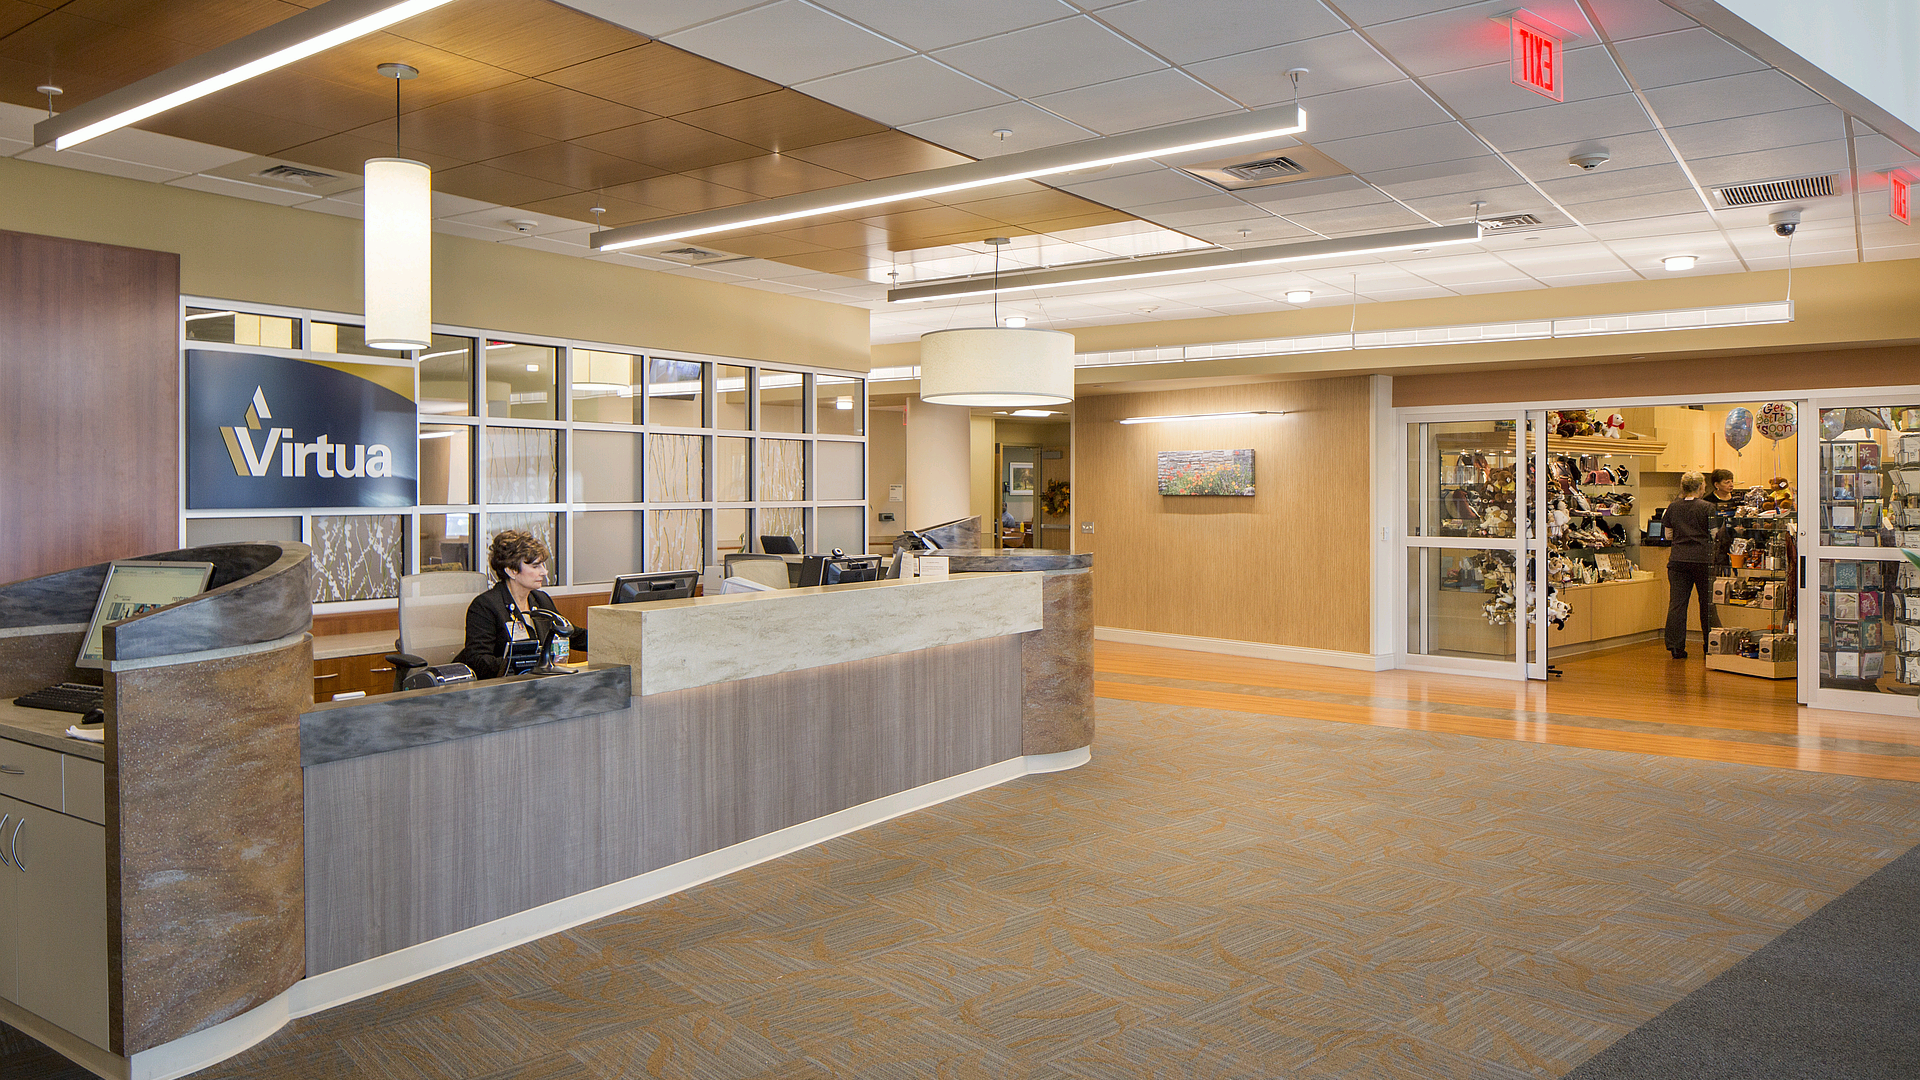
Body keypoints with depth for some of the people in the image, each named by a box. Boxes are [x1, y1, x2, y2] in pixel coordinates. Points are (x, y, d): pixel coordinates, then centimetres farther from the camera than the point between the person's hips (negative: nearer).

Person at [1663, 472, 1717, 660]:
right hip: (1702, 558, -3)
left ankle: (1676, 647, -1)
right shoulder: (1706, 508, -8)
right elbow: (1714, 534, -4)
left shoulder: (1673, 507, 3)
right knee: (1707, 602, 8)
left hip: (1678, 559, 3)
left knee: (1677, 602, 1)